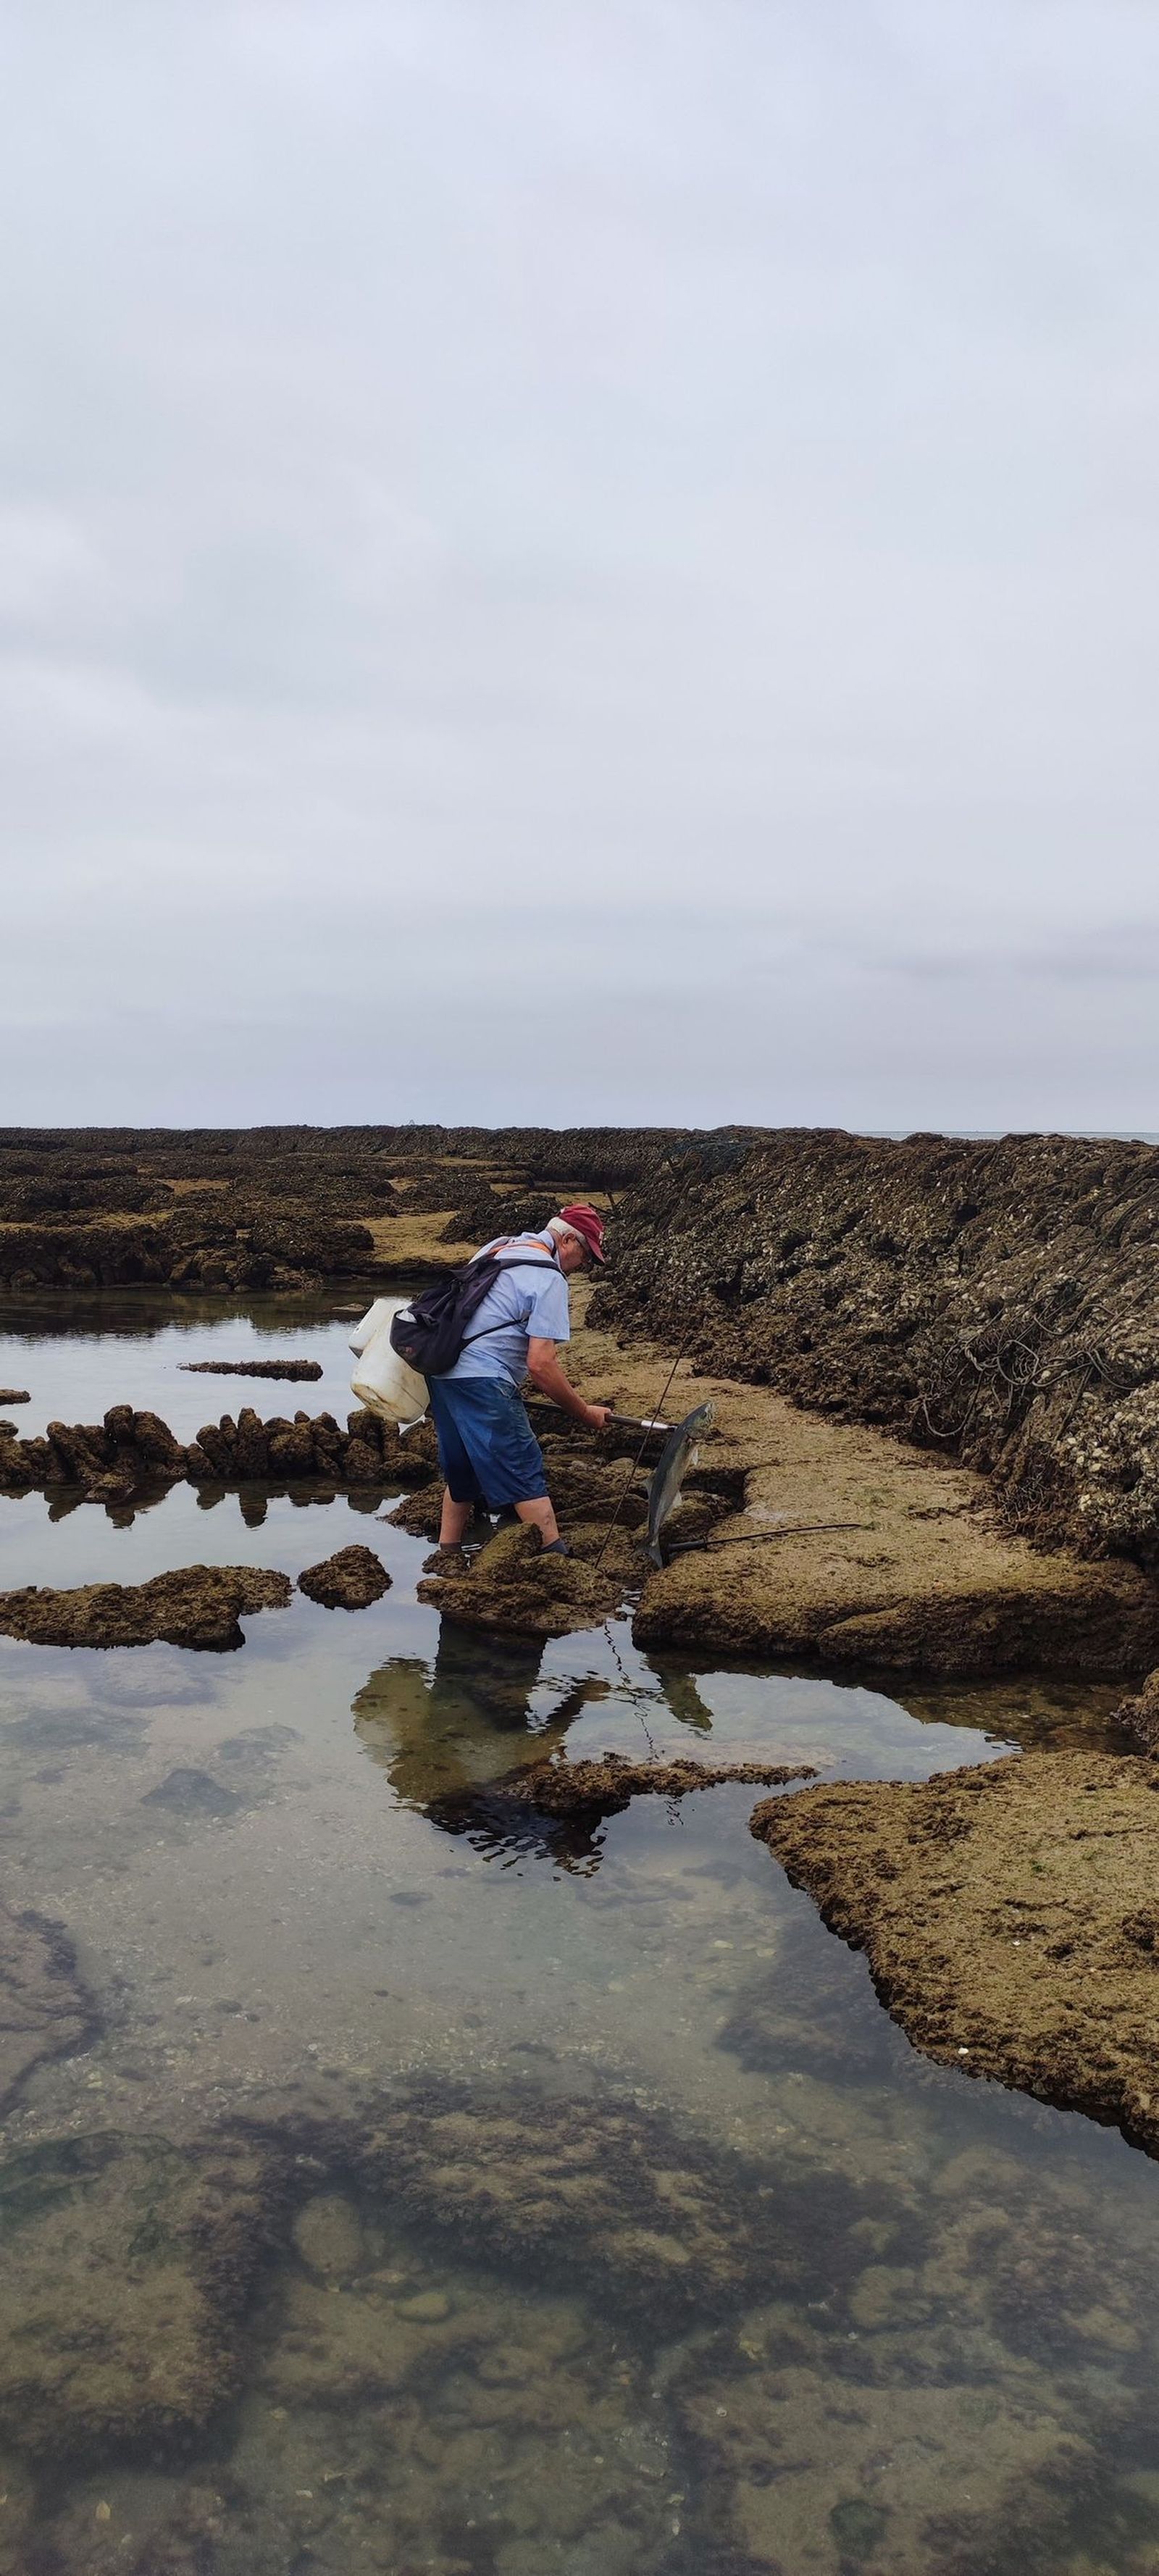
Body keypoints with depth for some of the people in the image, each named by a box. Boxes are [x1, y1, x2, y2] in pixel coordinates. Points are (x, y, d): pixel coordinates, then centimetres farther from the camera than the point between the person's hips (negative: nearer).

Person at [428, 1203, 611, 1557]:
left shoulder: (498, 1246, 19)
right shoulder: (549, 1278, -9)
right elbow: (541, 1365, -14)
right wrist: (587, 1414, -4)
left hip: (441, 1370, 9)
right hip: (482, 1381, -9)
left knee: (461, 1474, 20)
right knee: (526, 1479, -8)